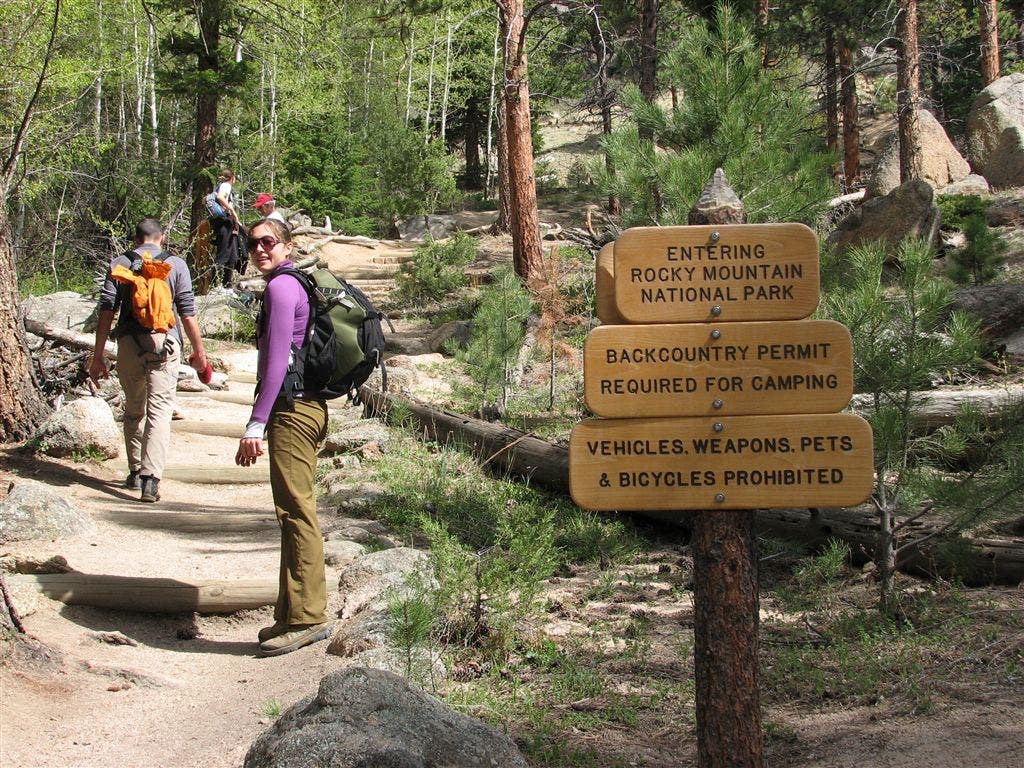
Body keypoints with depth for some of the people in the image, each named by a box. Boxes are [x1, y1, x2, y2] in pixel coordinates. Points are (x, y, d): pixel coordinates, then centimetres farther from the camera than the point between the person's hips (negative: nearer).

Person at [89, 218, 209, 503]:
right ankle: (150, 478, -14)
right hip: (164, 342, -2)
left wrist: (98, 356, 7)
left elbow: (106, 311, 4)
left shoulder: (119, 264, 8)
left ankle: (135, 472, 24)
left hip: (128, 343, 2)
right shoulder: (176, 265, 5)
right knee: (160, 410, -3)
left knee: (133, 409, 18)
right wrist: (198, 351, 13)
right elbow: (187, 313, 3)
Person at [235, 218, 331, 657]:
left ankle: (307, 617, -6)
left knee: (296, 511, -8)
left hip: (291, 408, -10)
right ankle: (292, 616, 19)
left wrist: (256, 424, -21)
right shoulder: (295, 285, 20)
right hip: (309, 407, 10)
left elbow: (277, 358, -18)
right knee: (295, 512, 13)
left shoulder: (281, 287, -10)